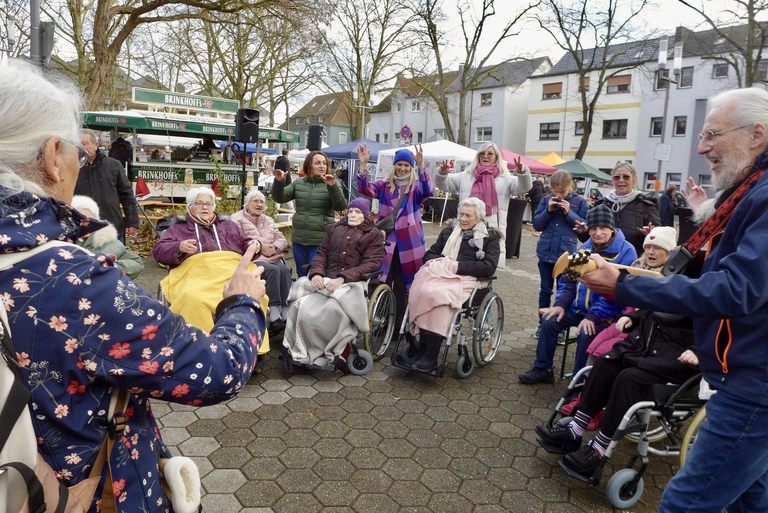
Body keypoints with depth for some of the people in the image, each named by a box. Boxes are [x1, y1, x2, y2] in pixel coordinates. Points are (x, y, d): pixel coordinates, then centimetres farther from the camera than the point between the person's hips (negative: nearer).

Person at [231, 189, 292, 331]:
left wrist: (274, 247, -8)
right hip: (252, 259, -5)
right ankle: (274, 317, -33)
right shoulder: (237, 219, 7)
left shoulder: (268, 220, 25)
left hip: (272, 258, 5)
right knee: (273, 270, -33)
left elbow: (282, 240, 15)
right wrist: (260, 246, -16)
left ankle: (287, 315, -32)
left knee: (284, 269, -28)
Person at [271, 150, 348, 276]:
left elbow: (341, 206, -14)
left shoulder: (330, 185, -2)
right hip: (299, 240, 4)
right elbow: (280, 198, 6)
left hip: (321, 242, -4)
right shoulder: (298, 183, 10)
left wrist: (333, 186, -28)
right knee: (302, 277, 15)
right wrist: (279, 182, -13)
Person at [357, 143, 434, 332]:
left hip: (408, 244, -1)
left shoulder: (416, 187, 3)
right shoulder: (384, 185, 9)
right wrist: (363, 164, -19)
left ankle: (399, 325, 21)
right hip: (386, 241, 1)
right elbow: (364, 189, -6)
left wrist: (421, 166, -33)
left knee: (401, 287, 9)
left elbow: (428, 191, -20)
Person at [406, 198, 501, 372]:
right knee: (424, 290, -32)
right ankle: (422, 351, -27)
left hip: (466, 279, -4)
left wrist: (457, 266, -10)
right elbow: (429, 254, 24)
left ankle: (430, 357, -30)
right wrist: (441, 262, 0)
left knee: (440, 295, -36)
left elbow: (489, 267, -2)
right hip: (439, 274, 4)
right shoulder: (448, 232, 27)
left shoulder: (490, 238, 13)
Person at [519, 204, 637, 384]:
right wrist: (560, 304, -3)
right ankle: (542, 369, 8)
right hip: (578, 307, 7)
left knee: (585, 334, -29)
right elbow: (569, 279, 13)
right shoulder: (586, 247, 8)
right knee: (549, 321, -6)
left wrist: (593, 316, -26)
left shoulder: (626, 251, -14)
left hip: (605, 314, -6)